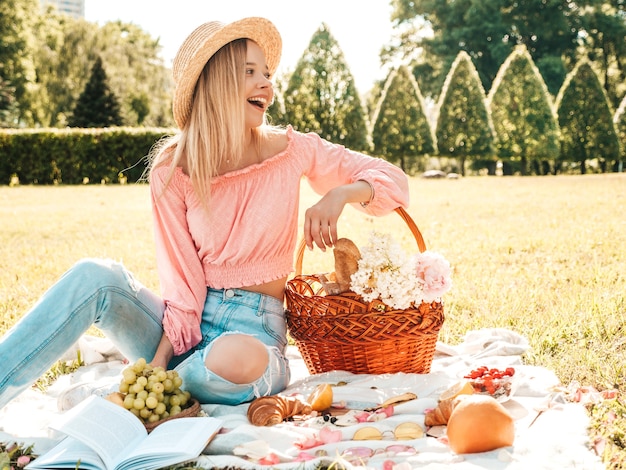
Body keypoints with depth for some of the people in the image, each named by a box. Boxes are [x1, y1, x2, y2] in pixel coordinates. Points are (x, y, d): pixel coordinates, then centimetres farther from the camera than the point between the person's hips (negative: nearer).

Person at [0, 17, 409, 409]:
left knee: (237, 358, -38)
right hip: (187, 332, 1)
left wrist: (341, 193, -18)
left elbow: (395, 181, 3)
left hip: (256, 330, -1)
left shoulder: (291, 151, -1)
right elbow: (183, 286, -4)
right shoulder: (173, 171, -2)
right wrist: (159, 359, -18)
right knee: (97, 276, -26)